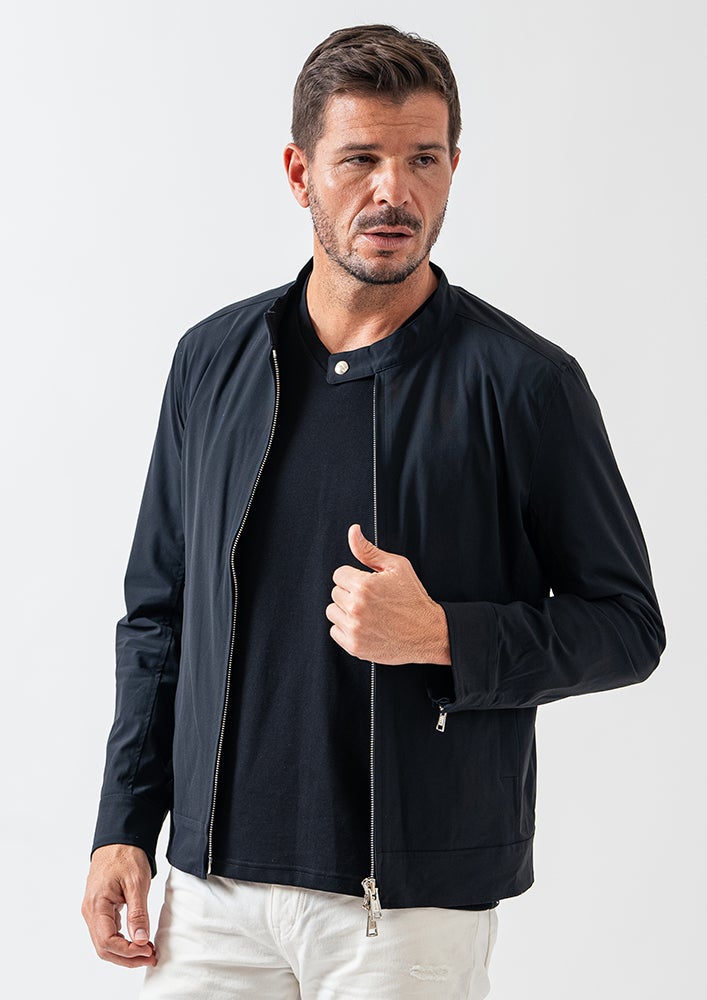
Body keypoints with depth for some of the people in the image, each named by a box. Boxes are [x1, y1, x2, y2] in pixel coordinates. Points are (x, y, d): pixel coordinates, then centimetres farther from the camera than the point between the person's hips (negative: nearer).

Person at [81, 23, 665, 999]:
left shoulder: (525, 381, -7)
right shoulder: (214, 358, 6)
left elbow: (627, 624, -2)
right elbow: (157, 613, 12)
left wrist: (441, 635, -18)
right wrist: (125, 826, 7)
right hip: (214, 878, 3)